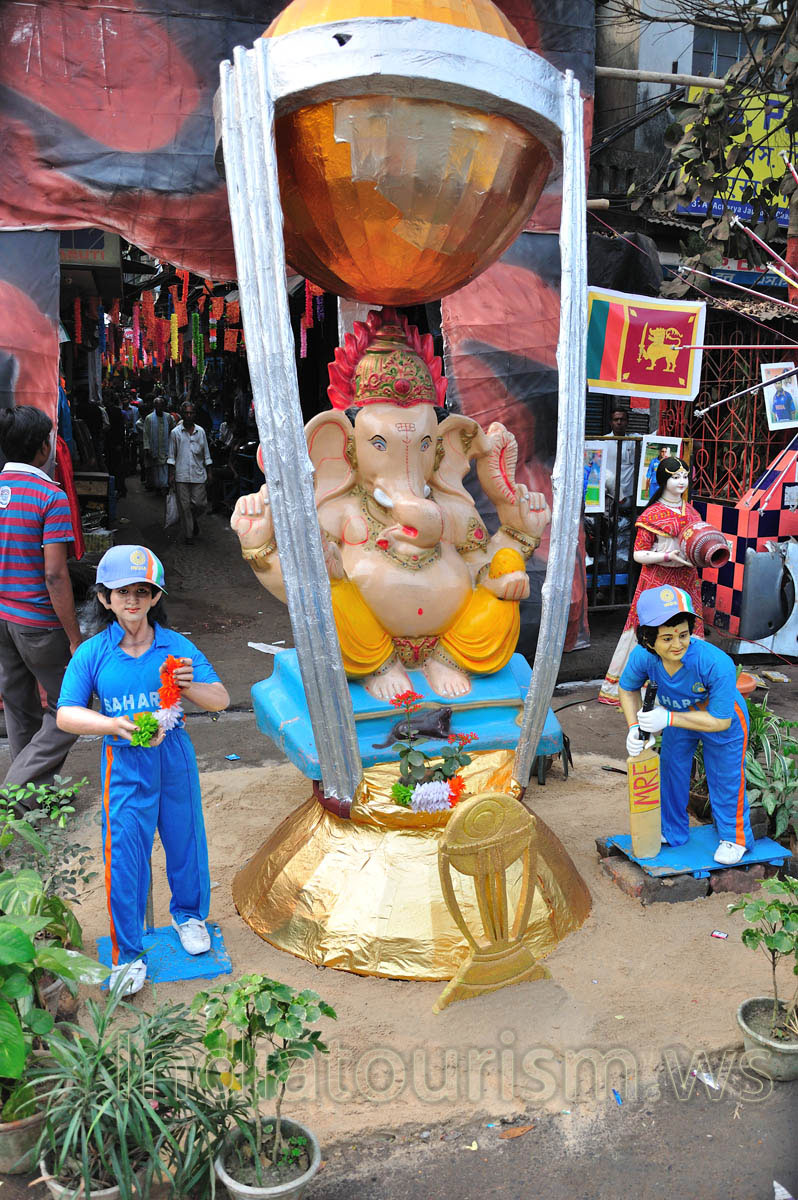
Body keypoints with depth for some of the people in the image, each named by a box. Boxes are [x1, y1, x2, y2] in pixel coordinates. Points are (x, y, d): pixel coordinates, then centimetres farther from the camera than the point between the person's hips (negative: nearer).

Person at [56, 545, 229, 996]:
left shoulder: (177, 646, -4)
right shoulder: (93, 653, -6)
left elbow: (222, 699, -5)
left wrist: (190, 686, -27)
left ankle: (190, 914, 44)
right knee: (125, 854, 3)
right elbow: (66, 714, -10)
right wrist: (116, 725, -27)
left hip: (175, 757, 2)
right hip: (124, 764, -1)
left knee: (186, 838, 16)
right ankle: (128, 954, 21)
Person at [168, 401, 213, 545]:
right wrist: (171, 475, -1)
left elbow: (206, 454, 13)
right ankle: (188, 535, 10)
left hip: (198, 474, 1)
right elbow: (171, 456, 5)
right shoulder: (175, 432, 3)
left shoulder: (200, 431, 8)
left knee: (200, 503, -3)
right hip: (181, 475, -1)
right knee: (184, 505, 0)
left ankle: (193, 520, 29)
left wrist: (209, 473, 8)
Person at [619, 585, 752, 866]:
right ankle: (672, 832, 42)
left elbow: (720, 721, -33)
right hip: (679, 718, 4)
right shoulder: (643, 656, -32)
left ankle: (735, 838, 37)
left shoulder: (718, 664, -43)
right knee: (671, 772, 17)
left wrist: (668, 718, -37)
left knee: (725, 780, 9)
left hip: (723, 723, -4)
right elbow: (628, 689, -8)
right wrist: (634, 727, -21)